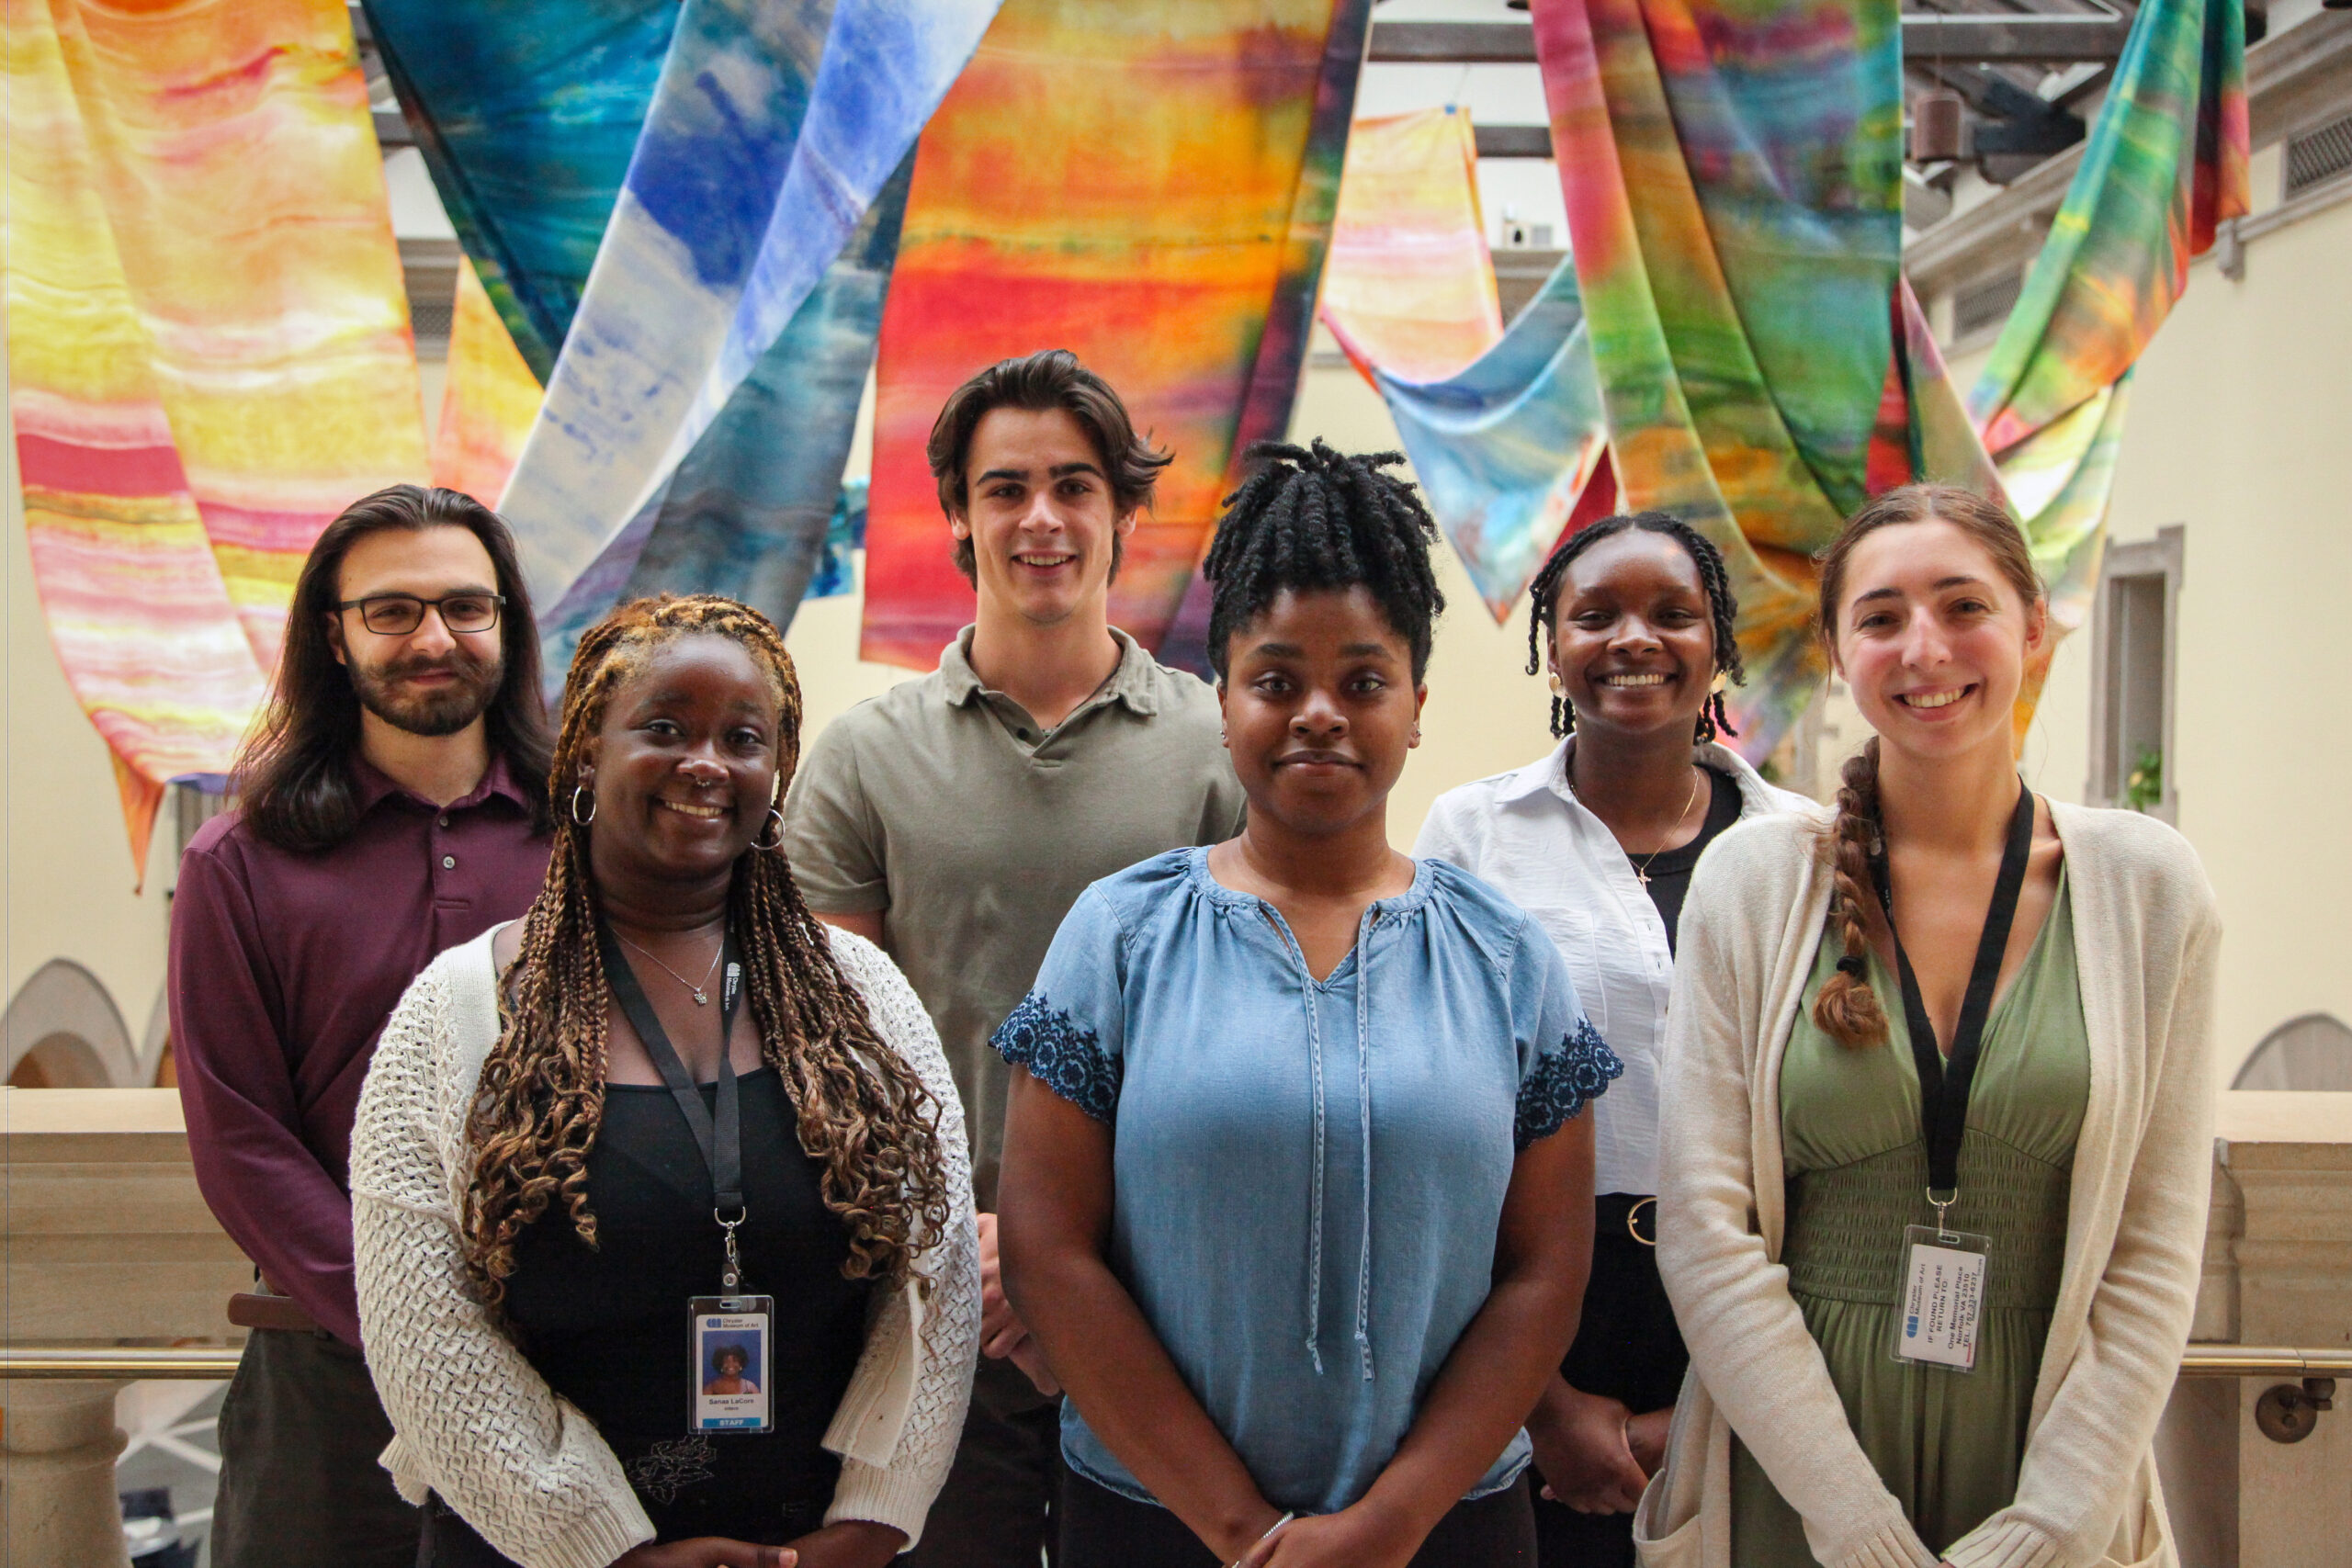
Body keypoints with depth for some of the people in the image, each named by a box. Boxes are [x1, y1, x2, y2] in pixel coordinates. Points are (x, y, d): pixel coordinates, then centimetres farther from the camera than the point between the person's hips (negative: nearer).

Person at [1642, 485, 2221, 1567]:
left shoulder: (2148, 886, -2)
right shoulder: (1753, 877, -5)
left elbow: (2154, 1252, -3)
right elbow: (1704, 1227, -8)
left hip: (2043, 1444, 1)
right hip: (1789, 1461, -1)